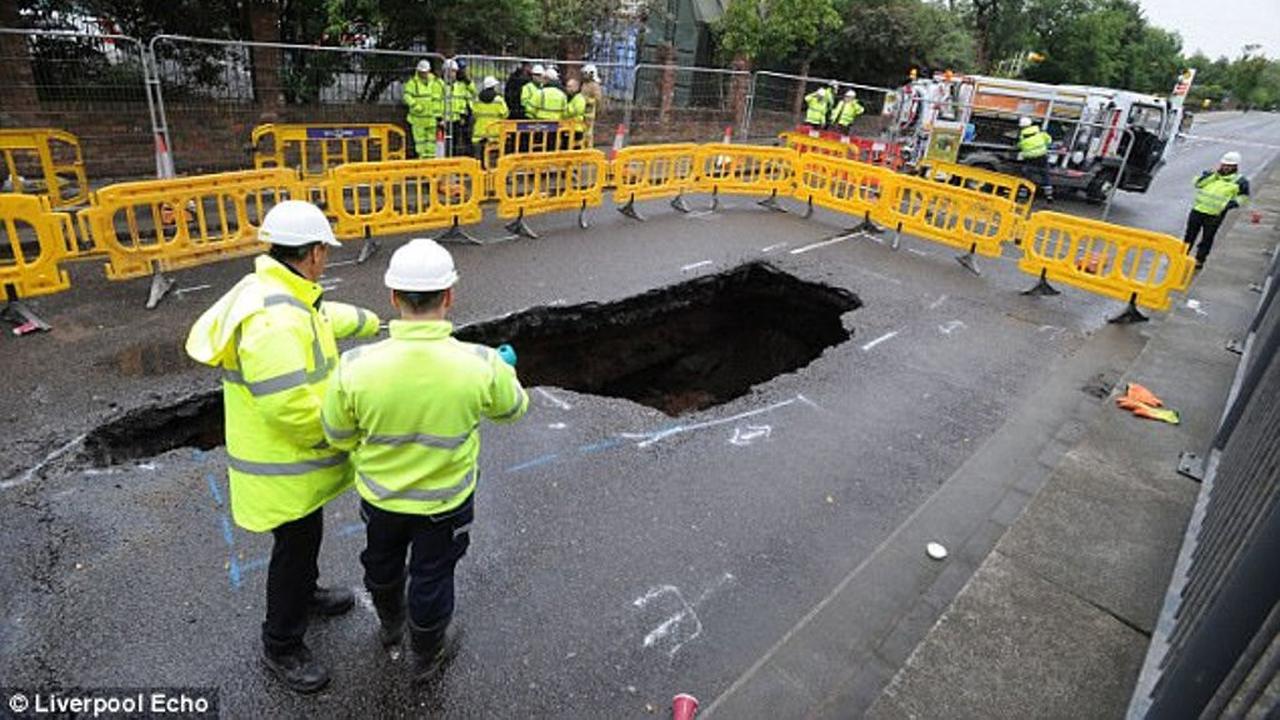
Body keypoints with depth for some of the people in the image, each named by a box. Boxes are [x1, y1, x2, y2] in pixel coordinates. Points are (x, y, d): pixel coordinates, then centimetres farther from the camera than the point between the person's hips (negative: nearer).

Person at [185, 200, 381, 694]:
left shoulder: (283, 296, 1)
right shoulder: (273, 319, -33)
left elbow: (328, 317, 22)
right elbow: (290, 408, -36)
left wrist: (374, 323, 38)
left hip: (293, 454, 10)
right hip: (283, 466, -10)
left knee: (305, 536, 28)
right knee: (296, 545, 8)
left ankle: (304, 594, 53)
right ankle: (281, 647, 29)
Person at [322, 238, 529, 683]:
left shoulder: (356, 367, -27)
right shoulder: (482, 366, -30)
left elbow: (338, 437, -9)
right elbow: (512, 409, -8)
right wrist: (507, 371, 13)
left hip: (379, 494, 2)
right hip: (445, 501, -2)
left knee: (381, 562, 31)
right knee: (431, 577, 23)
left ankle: (389, 626, 61)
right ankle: (427, 655, 49)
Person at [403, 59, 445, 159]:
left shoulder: (437, 82, 7)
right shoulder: (412, 82, -1)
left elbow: (441, 99, 10)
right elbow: (407, 95, -11)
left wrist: (439, 115, 5)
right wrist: (415, 105, -26)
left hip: (432, 117, 2)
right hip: (418, 117, -2)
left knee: (432, 139, 7)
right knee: (420, 139, 1)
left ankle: (431, 156, 14)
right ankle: (422, 157, 7)